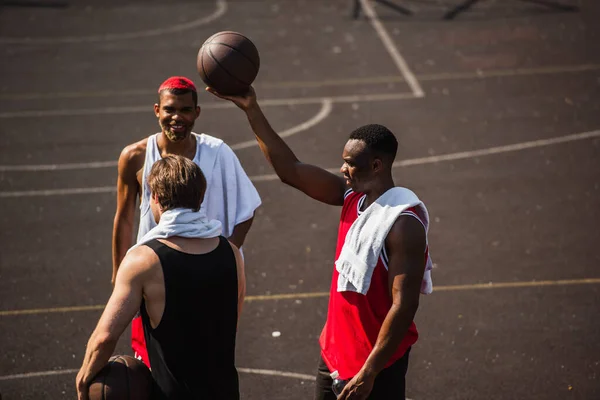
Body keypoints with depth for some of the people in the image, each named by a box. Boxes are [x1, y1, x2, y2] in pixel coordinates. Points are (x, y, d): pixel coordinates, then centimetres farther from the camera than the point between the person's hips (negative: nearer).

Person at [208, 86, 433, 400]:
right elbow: (291, 171, 4)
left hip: (377, 362, -8)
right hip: (335, 351, 8)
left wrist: (369, 373, -24)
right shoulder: (353, 196, 0)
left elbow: (404, 305, -24)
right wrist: (252, 110, 0)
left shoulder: (403, 223, -23)